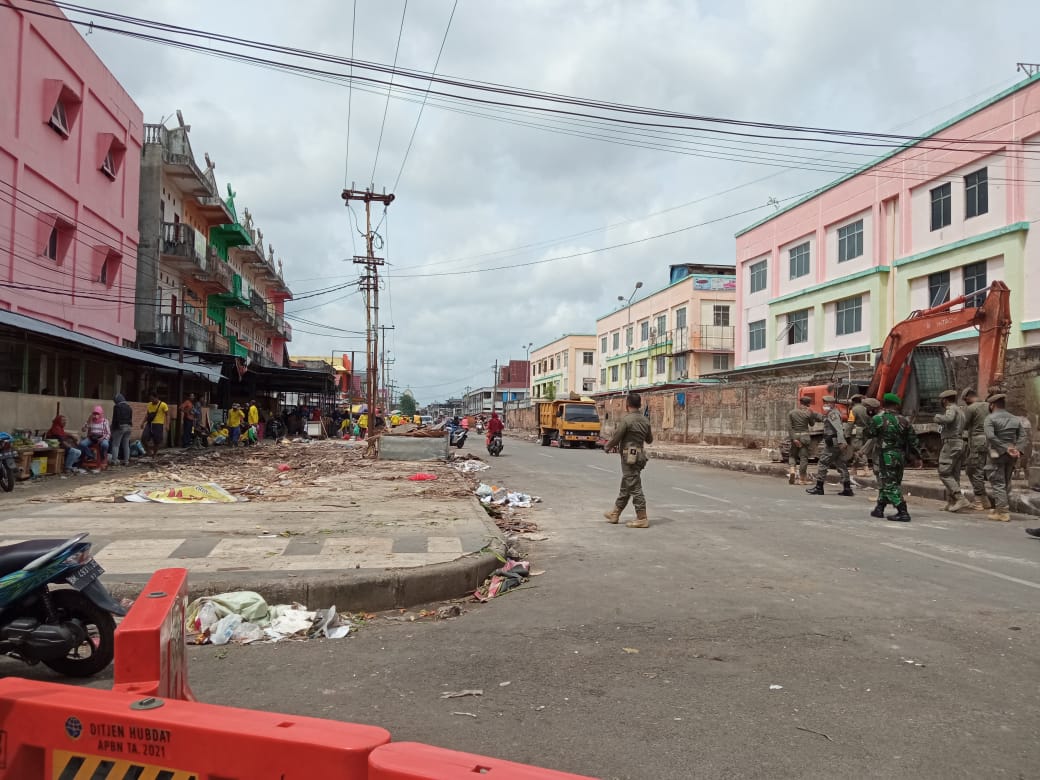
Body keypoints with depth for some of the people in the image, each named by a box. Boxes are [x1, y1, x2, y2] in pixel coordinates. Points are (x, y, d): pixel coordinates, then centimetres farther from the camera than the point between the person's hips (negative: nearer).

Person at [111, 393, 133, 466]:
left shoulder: (117, 407, -9)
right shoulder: (129, 407, 9)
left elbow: (115, 419, -11)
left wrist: (113, 428, -4)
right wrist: (130, 426, 15)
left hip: (120, 427, -6)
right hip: (128, 427, 6)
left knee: (115, 445, -1)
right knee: (126, 445, 9)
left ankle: (115, 461, -7)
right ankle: (126, 461, 9)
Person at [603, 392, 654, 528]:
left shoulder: (626, 420, -16)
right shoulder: (645, 420, 7)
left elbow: (615, 438, -13)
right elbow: (650, 440, 16)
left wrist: (606, 448, 6)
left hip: (629, 457, -8)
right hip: (639, 455, 9)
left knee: (635, 488, -5)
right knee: (625, 488, 17)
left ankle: (642, 519, -3)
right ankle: (615, 514, 28)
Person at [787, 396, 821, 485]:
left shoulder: (791, 412, 1)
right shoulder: (808, 413, -5)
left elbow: (789, 427, -7)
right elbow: (812, 424, 9)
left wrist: (793, 438, -9)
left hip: (794, 435, 2)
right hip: (805, 436, -2)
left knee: (792, 455, 17)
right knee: (804, 456, 4)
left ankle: (792, 470, -8)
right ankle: (803, 479, 7)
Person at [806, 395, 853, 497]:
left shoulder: (832, 414, -13)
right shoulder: (833, 413, 19)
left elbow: (839, 429, -24)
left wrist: (841, 442, -32)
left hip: (833, 444, -10)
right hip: (838, 443, 10)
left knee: (823, 463, -3)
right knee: (841, 465, 8)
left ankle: (819, 488, 1)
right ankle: (847, 489, 7)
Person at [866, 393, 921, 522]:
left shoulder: (878, 419, -11)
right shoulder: (904, 421, 4)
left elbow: (869, 433, 1)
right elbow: (913, 440, 8)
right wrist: (917, 456, 17)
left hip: (886, 456, -6)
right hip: (901, 456, 6)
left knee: (890, 485, -4)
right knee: (885, 483, 17)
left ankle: (903, 513, -12)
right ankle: (879, 509, 25)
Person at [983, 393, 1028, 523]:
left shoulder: (990, 418, -8)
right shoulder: (1015, 419, 11)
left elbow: (990, 436, -21)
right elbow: (1023, 435, 2)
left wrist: (1005, 448, -18)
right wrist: (1018, 449, -7)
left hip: (997, 454, -6)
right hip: (1011, 456, 6)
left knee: (998, 483, -3)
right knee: (1006, 483, 16)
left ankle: (1003, 512, -7)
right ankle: (1000, 508, 24)